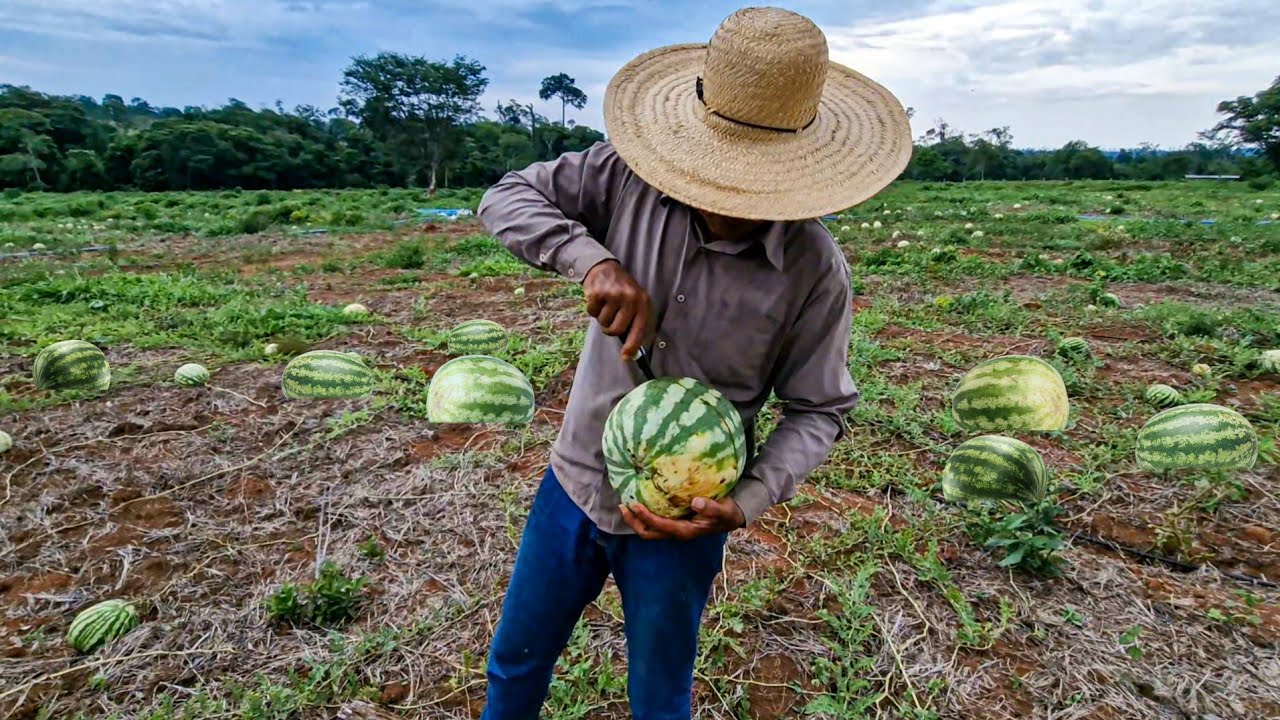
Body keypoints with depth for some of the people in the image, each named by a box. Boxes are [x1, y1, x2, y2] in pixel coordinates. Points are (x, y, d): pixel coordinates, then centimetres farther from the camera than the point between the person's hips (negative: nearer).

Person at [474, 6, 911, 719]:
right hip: (574, 482, 3)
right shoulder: (632, 176, -14)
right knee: (515, 663, 26)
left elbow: (819, 411, -9)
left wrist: (746, 503, -25)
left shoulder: (816, 271, -18)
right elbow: (507, 197, -9)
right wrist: (593, 261, -28)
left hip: (679, 522, -2)